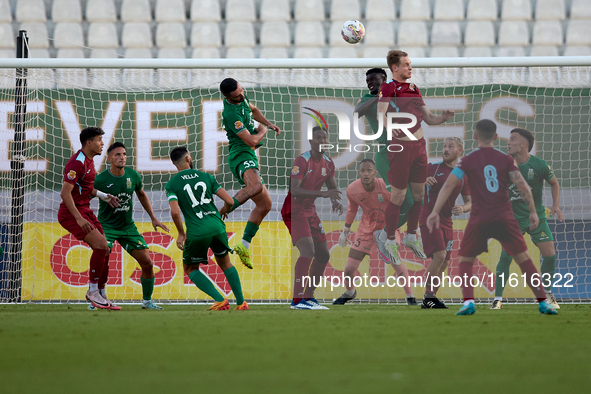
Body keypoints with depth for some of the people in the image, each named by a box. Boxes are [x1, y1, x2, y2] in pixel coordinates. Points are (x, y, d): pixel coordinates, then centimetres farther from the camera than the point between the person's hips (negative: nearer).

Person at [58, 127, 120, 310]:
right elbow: (65, 193, -23)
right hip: (71, 212, -10)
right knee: (101, 245, -21)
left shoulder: (88, 161, 13)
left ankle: (101, 295, 14)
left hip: (84, 210, 10)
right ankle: (92, 291, -11)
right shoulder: (77, 163, -18)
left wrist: (103, 196, 16)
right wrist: (79, 219, -28)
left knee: (104, 250, 6)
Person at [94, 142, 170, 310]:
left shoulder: (133, 176, -4)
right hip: (106, 225, -4)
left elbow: (142, 195, 16)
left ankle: (147, 301, 16)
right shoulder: (100, 180, -17)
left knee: (147, 263, -2)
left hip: (128, 226, 4)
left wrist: (153, 218, 15)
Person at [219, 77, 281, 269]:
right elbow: (252, 140, -20)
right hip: (241, 156, -10)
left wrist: (269, 124, 23)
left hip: (249, 157, 10)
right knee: (255, 187, -42)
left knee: (265, 204, 13)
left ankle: (244, 246, 16)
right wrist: (262, 131, 0)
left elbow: (253, 110, 35)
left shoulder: (242, 99, 9)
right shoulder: (231, 113, -21)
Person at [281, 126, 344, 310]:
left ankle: (308, 296, 22)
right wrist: (323, 193, -37)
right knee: (308, 250, -24)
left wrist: (336, 200, -4)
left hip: (310, 211, 9)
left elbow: (332, 186, 20)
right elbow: (294, 190, -29)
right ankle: (297, 300, -27)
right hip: (294, 210, -9)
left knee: (323, 255, 11)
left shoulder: (328, 163, 6)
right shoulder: (302, 161, -19)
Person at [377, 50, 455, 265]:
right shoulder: (388, 87, -5)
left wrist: (444, 117, -2)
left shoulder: (414, 88, 17)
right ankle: (390, 241, 10)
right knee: (398, 196, -3)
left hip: (419, 144, 7)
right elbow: (380, 113, -20)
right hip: (400, 145, -7)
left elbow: (428, 118, 19)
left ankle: (411, 237, 26)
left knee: (418, 194, 11)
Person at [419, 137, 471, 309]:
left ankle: (431, 297, 15)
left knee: (444, 262, 4)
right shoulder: (433, 168, -1)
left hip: (446, 222, 5)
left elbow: (470, 202, 15)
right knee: (439, 255, -19)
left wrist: (463, 208, -8)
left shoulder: (463, 175, 10)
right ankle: (428, 298, -12)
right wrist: (424, 181, -19)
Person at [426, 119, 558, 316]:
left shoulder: (467, 161, 1)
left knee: (465, 261, 13)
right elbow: (522, 186, -2)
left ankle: (468, 301, -8)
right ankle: (543, 302, 2)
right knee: (524, 259, 7)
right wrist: (532, 211, 4)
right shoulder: (506, 159, 4)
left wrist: (435, 212, -8)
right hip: (504, 218, 1)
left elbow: (449, 185, -6)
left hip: (479, 219, -1)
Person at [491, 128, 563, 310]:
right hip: (514, 218, 0)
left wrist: (555, 205, -4)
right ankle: (497, 299, -11)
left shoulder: (539, 165, -13)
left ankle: (547, 293, 21)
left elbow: (554, 183, 7)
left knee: (549, 255, -4)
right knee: (506, 255, -16)